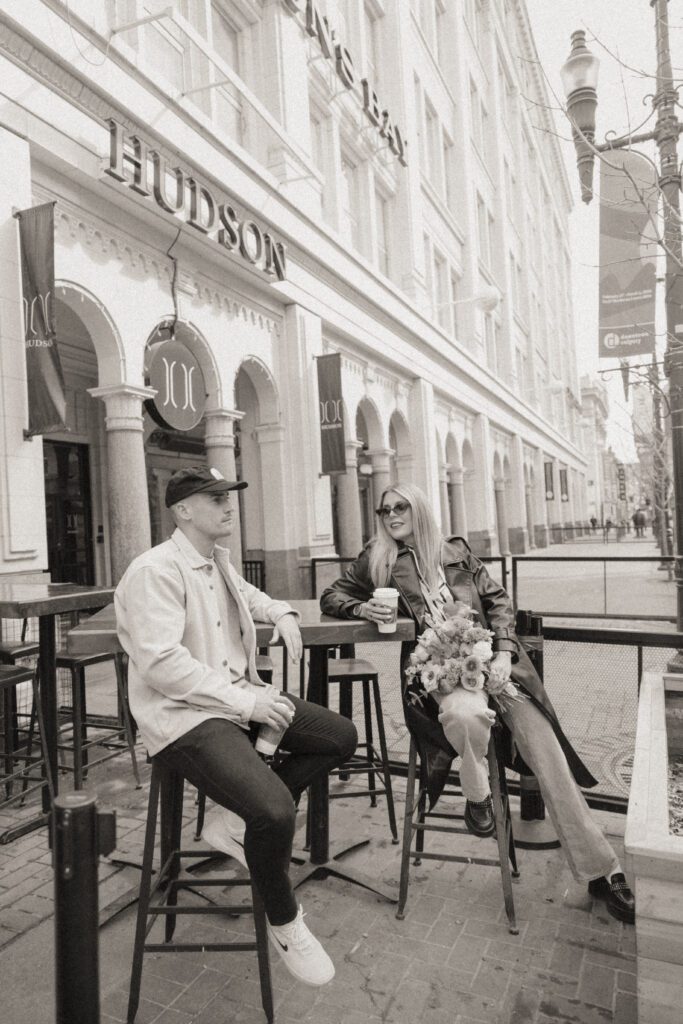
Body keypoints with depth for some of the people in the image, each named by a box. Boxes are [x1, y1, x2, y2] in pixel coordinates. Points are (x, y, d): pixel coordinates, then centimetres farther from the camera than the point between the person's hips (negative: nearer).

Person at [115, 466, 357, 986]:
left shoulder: (218, 561, 12)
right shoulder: (156, 571, -16)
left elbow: (246, 593, 35)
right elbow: (161, 664, -25)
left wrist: (281, 613, 14)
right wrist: (245, 701, -24)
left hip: (241, 699, 9)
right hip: (184, 715, -9)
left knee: (342, 737, 1)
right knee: (277, 811, -27)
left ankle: (237, 818, 5)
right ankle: (284, 922, 5)